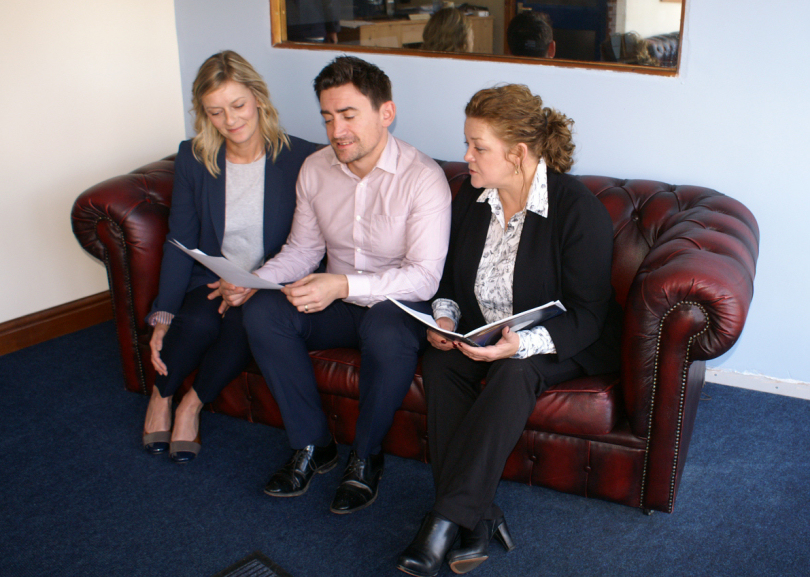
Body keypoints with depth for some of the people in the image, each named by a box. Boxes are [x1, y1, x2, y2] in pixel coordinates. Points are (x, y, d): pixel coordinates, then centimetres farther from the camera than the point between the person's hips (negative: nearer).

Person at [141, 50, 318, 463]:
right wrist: (164, 316, -7)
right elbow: (180, 241, 3)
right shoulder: (193, 158, 4)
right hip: (209, 282, 2)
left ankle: (193, 404, -6)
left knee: (243, 322, -35)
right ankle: (162, 395, 2)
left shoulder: (301, 158, -5)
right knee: (197, 322, -32)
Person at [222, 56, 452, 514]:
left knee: (385, 329, -39)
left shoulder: (423, 177, -19)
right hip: (339, 304, 5)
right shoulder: (315, 169, -1)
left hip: (400, 305, -5)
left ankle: (366, 458, -11)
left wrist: (344, 285, -39)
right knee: (262, 311, -20)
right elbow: (302, 250, 8)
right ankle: (313, 445, -6)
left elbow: (424, 278, -25)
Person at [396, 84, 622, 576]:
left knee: (514, 374, -36)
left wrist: (520, 343, -36)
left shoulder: (579, 208, -19)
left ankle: (448, 517, -31)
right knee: (438, 363, -25)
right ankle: (478, 517, -26)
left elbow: (587, 317, -20)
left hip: (564, 343, -5)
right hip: (481, 330, 5)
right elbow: (453, 276, 13)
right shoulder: (472, 195, 0)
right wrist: (444, 317, -10)